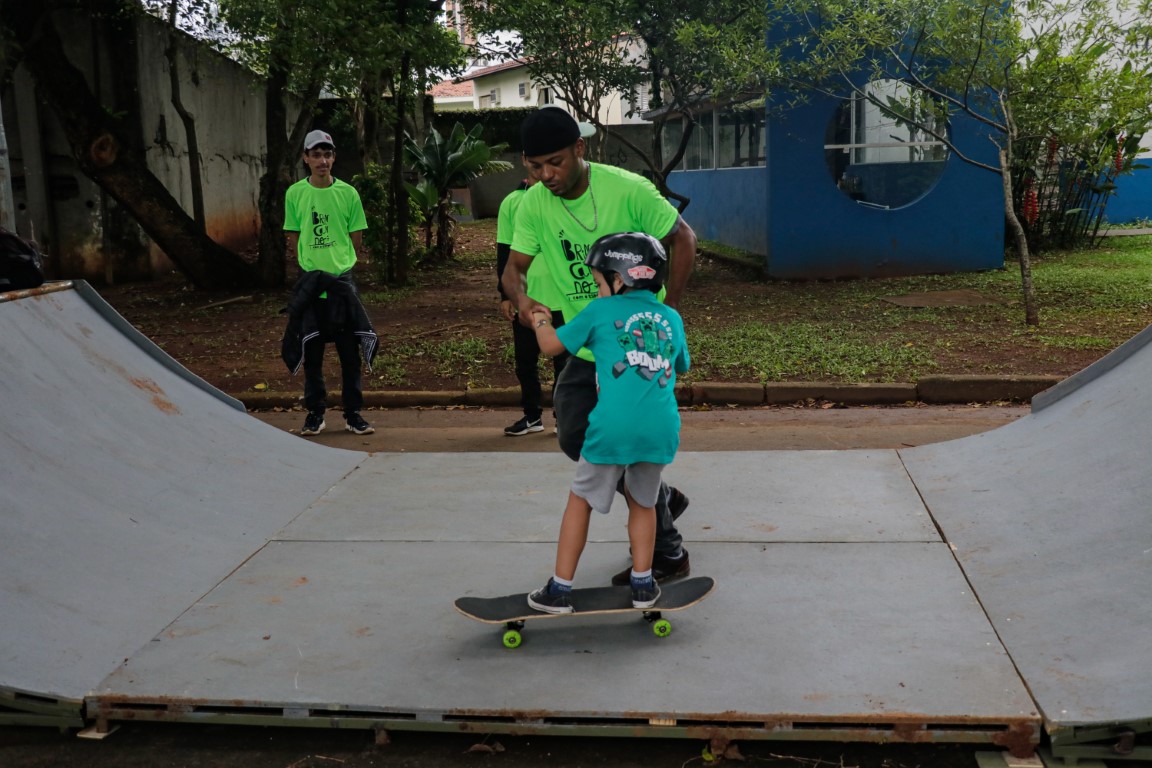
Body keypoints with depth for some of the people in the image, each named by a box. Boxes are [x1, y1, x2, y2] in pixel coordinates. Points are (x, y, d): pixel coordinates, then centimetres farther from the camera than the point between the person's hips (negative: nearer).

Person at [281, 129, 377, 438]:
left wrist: (341, 263, 3)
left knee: (350, 352, 2)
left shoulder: (348, 193, 0)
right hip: (309, 282, 0)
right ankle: (315, 414, 17)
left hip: (343, 281, 0)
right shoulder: (295, 193, 1)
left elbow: (356, 237, 6)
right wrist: (311, 265, 3)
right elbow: (293, 237, 7)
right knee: (311, 352, 6)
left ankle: (353, 414, 11)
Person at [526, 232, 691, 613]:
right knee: (643, 502, 23)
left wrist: (540, 319, 33)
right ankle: (643, 585, 26)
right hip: (661, 428, 3)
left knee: (581, 500, 14)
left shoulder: (600, 311, 7)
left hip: (612, 427, -3)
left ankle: (559, 590, 18)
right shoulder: (671, 317, 18)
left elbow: (552, 345, 14)